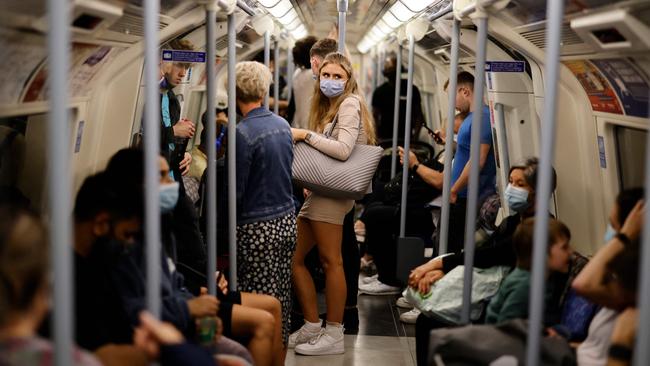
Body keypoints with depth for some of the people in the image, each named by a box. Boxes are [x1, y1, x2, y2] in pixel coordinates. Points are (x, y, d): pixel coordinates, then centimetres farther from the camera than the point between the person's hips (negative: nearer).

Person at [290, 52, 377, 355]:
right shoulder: (328, 106, 23)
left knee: (330, 261, -8)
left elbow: (343, 150, -20)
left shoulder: (349, 104, -5)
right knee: (294, 257, 9)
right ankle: (312, 327, 16)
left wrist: (305, 135, -14)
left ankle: (334, 335, -2)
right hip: (320, 190, 10)